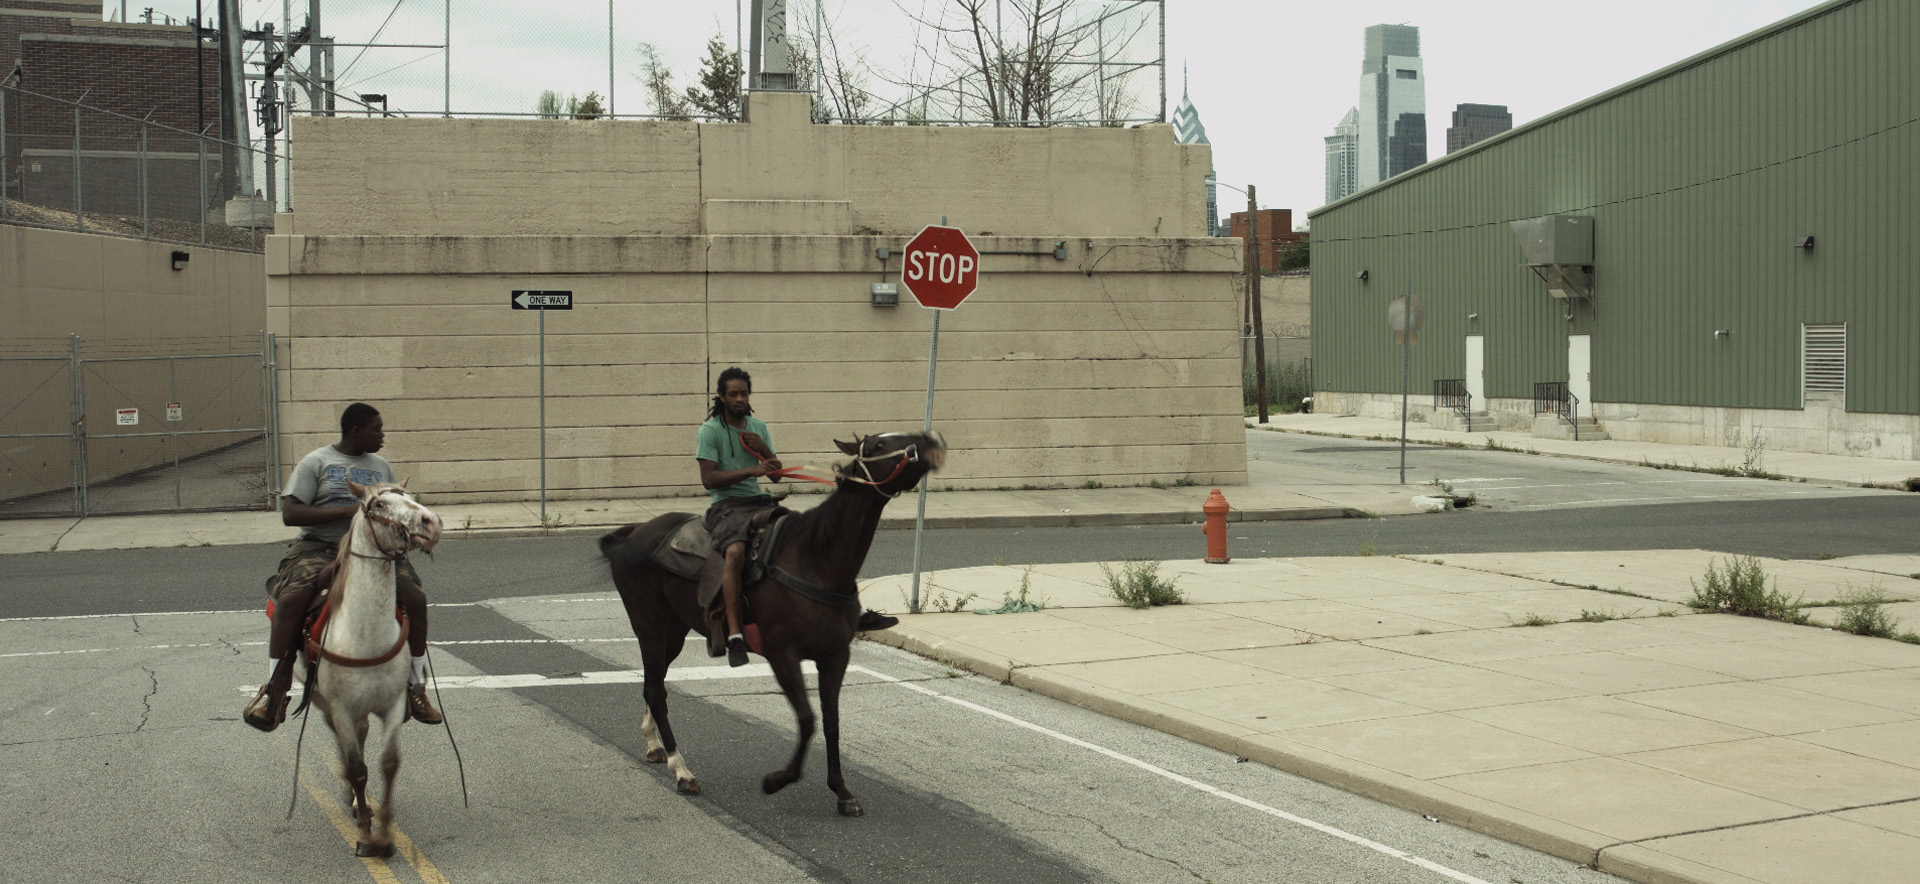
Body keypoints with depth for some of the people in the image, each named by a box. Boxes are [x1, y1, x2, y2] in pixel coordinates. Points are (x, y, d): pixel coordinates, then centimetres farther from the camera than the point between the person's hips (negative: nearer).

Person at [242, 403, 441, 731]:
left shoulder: (381, 466, 20)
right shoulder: (316, 462, 4)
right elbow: (290, 513, -7)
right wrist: (347, 511, -16)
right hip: (319, 547, -4)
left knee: (415, 598, -20)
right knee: (291, 599, -32)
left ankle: (416, 689, -5)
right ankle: (275, 690, -18)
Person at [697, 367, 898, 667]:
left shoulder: (758, 428, 15)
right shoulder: (710, 431, -3)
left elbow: (776, 475, 15)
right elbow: (708, 479, -12)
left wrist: (763, 450, -5)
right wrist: (751, 470, -19)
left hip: (760, 502, 7)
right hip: (726, 505, -7)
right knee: (735, 552, -38)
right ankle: (734, 636, -41)